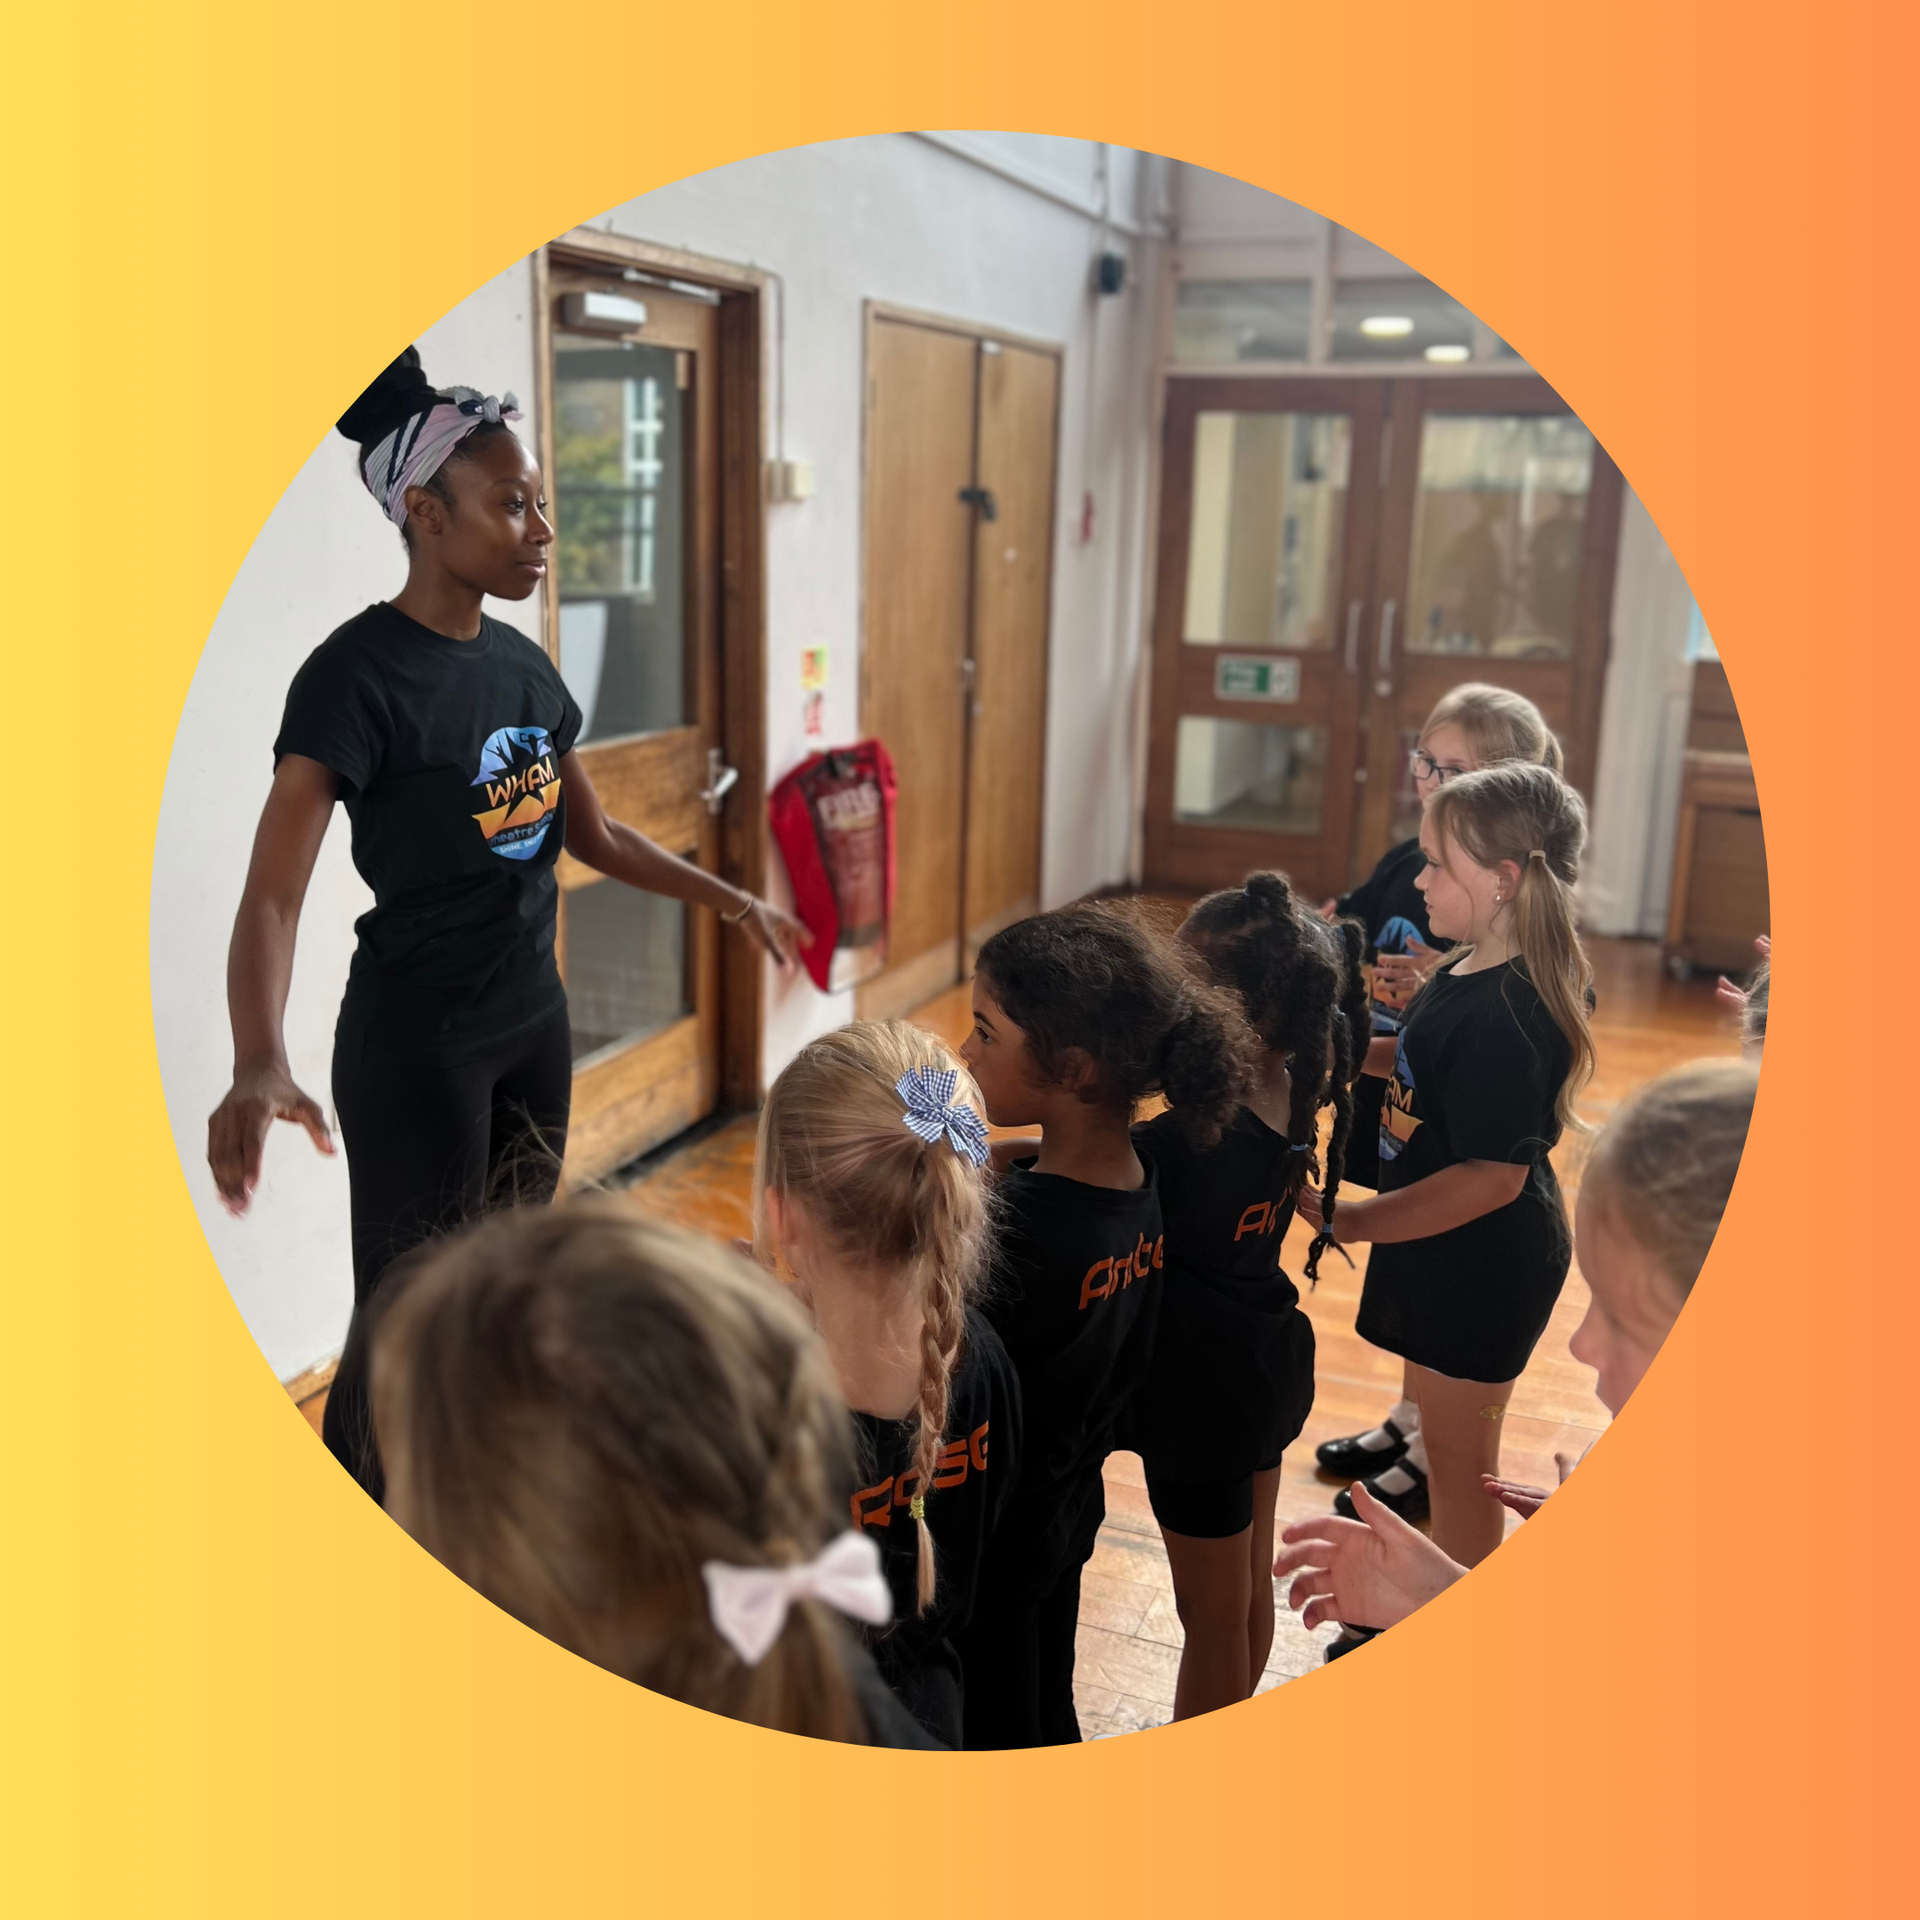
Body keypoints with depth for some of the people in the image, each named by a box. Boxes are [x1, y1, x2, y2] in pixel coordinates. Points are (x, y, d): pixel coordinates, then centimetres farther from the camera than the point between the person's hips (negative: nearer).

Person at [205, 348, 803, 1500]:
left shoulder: (523, 662, 5)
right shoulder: (358, 675, -18)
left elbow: (593, 834, 17)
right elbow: (273, 894, -27)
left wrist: (729, 899, 14)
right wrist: (261, 1068, -43)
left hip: (534, 1015, 8)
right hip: (415, 1037, -7)